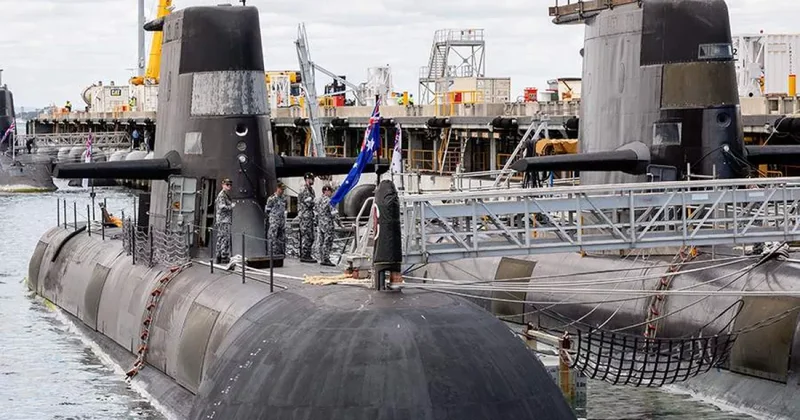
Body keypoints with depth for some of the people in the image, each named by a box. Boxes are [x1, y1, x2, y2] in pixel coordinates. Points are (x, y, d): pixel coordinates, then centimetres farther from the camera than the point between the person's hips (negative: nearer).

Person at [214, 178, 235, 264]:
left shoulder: (226, 195, 22)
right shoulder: (222, 195, -10)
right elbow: (222, 207, -20)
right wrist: (232, 206, -9)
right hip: (223, 221, -11)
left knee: (220, 239, 11)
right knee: (225, 239, -12)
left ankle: (218, 257, 14)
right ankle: (224, 257, -14)